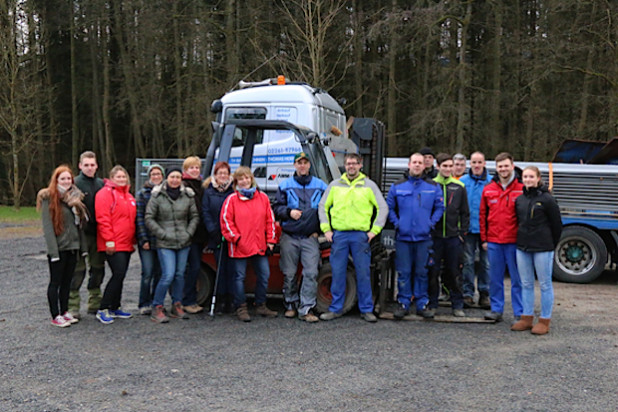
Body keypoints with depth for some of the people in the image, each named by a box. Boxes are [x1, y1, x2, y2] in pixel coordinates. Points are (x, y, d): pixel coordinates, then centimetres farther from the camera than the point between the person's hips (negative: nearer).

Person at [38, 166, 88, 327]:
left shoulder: (74, 197, 11)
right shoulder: (49, 198, -9)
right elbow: (47, 226, -14)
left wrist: (83, 246, 9)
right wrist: (53, 250, -19)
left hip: (73, 246, 6)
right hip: (58, 247, -6)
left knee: (67, 281, 13)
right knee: (55, 282, 2)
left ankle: (64, 312, 22)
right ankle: (55, 316, 9)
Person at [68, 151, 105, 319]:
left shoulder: (101, 184, 11)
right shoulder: (75, 183, -6)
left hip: (97, 234, 6)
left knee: (98, 268, 12)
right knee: (78, 270, -2)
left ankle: (95, 304, 24)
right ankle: (73, 307, 7)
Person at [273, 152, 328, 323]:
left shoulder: (320, 186, 9)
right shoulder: (285, 185, 8)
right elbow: (277, 207, 9)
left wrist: (319, 229, 4)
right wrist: (289, 212, -10)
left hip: (310, 238, 0)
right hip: (289, 237, 0)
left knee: (311, 273, -8)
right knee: (289, 274, 5)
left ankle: (306, 309, -5)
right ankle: (291, 305, 20)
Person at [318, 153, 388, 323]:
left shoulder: (369, 185, 8)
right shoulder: (335, 185, 12)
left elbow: (383, 208, 6)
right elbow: (323, 206, 14)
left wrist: (375, 230, -2)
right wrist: (326, 229, 4)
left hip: (361, 235, -1)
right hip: (338, 234, 1)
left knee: (363, 273, 2)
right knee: (338, 273, 3)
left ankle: (366, 310, 11)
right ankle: (335, 309, 13)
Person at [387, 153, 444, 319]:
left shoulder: (433, 187, 7)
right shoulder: (397, 186, 6)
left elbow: (440, 207, 9)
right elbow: (389, 207, 11)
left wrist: (431, 223, -2)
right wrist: (396, 223, 0)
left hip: (424, 237, 0)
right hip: (403, 237, 0)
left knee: (422, 272, 6)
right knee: (403, 272, 2)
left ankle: (422, 304, 15)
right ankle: (403, 304, 11)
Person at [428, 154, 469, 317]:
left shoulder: (459, 187, 7)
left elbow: (465, 212, 10)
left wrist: (462, 232, 3)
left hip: (453, 236, 1)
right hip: (434, 236, -1)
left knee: (454, 272, 6)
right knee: (433, 271, 3)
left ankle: (457, 305, 15)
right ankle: (432, 303, 14)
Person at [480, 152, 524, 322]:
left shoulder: (522, 189, -2)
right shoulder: (488, 190, 9)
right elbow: (482, 215, 12)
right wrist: (484, 239, 9)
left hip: (514, 242, -3)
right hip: (493, 242, 3)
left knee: (517, 279, 3)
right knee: (495, 278, 10)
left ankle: (519, 313, 11)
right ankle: (496, 309, 20)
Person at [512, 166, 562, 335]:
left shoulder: (547, 199, -6)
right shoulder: (519, 200, 9)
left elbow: (557, 224, -1)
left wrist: (551, 245, 2)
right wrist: (522, 240, 11)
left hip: (542, 249, -5)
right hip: (522, 247, 6)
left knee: (545, 284, 3)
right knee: (526, 284, 11)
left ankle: (544, 321, 10)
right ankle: (527, 319, 19)